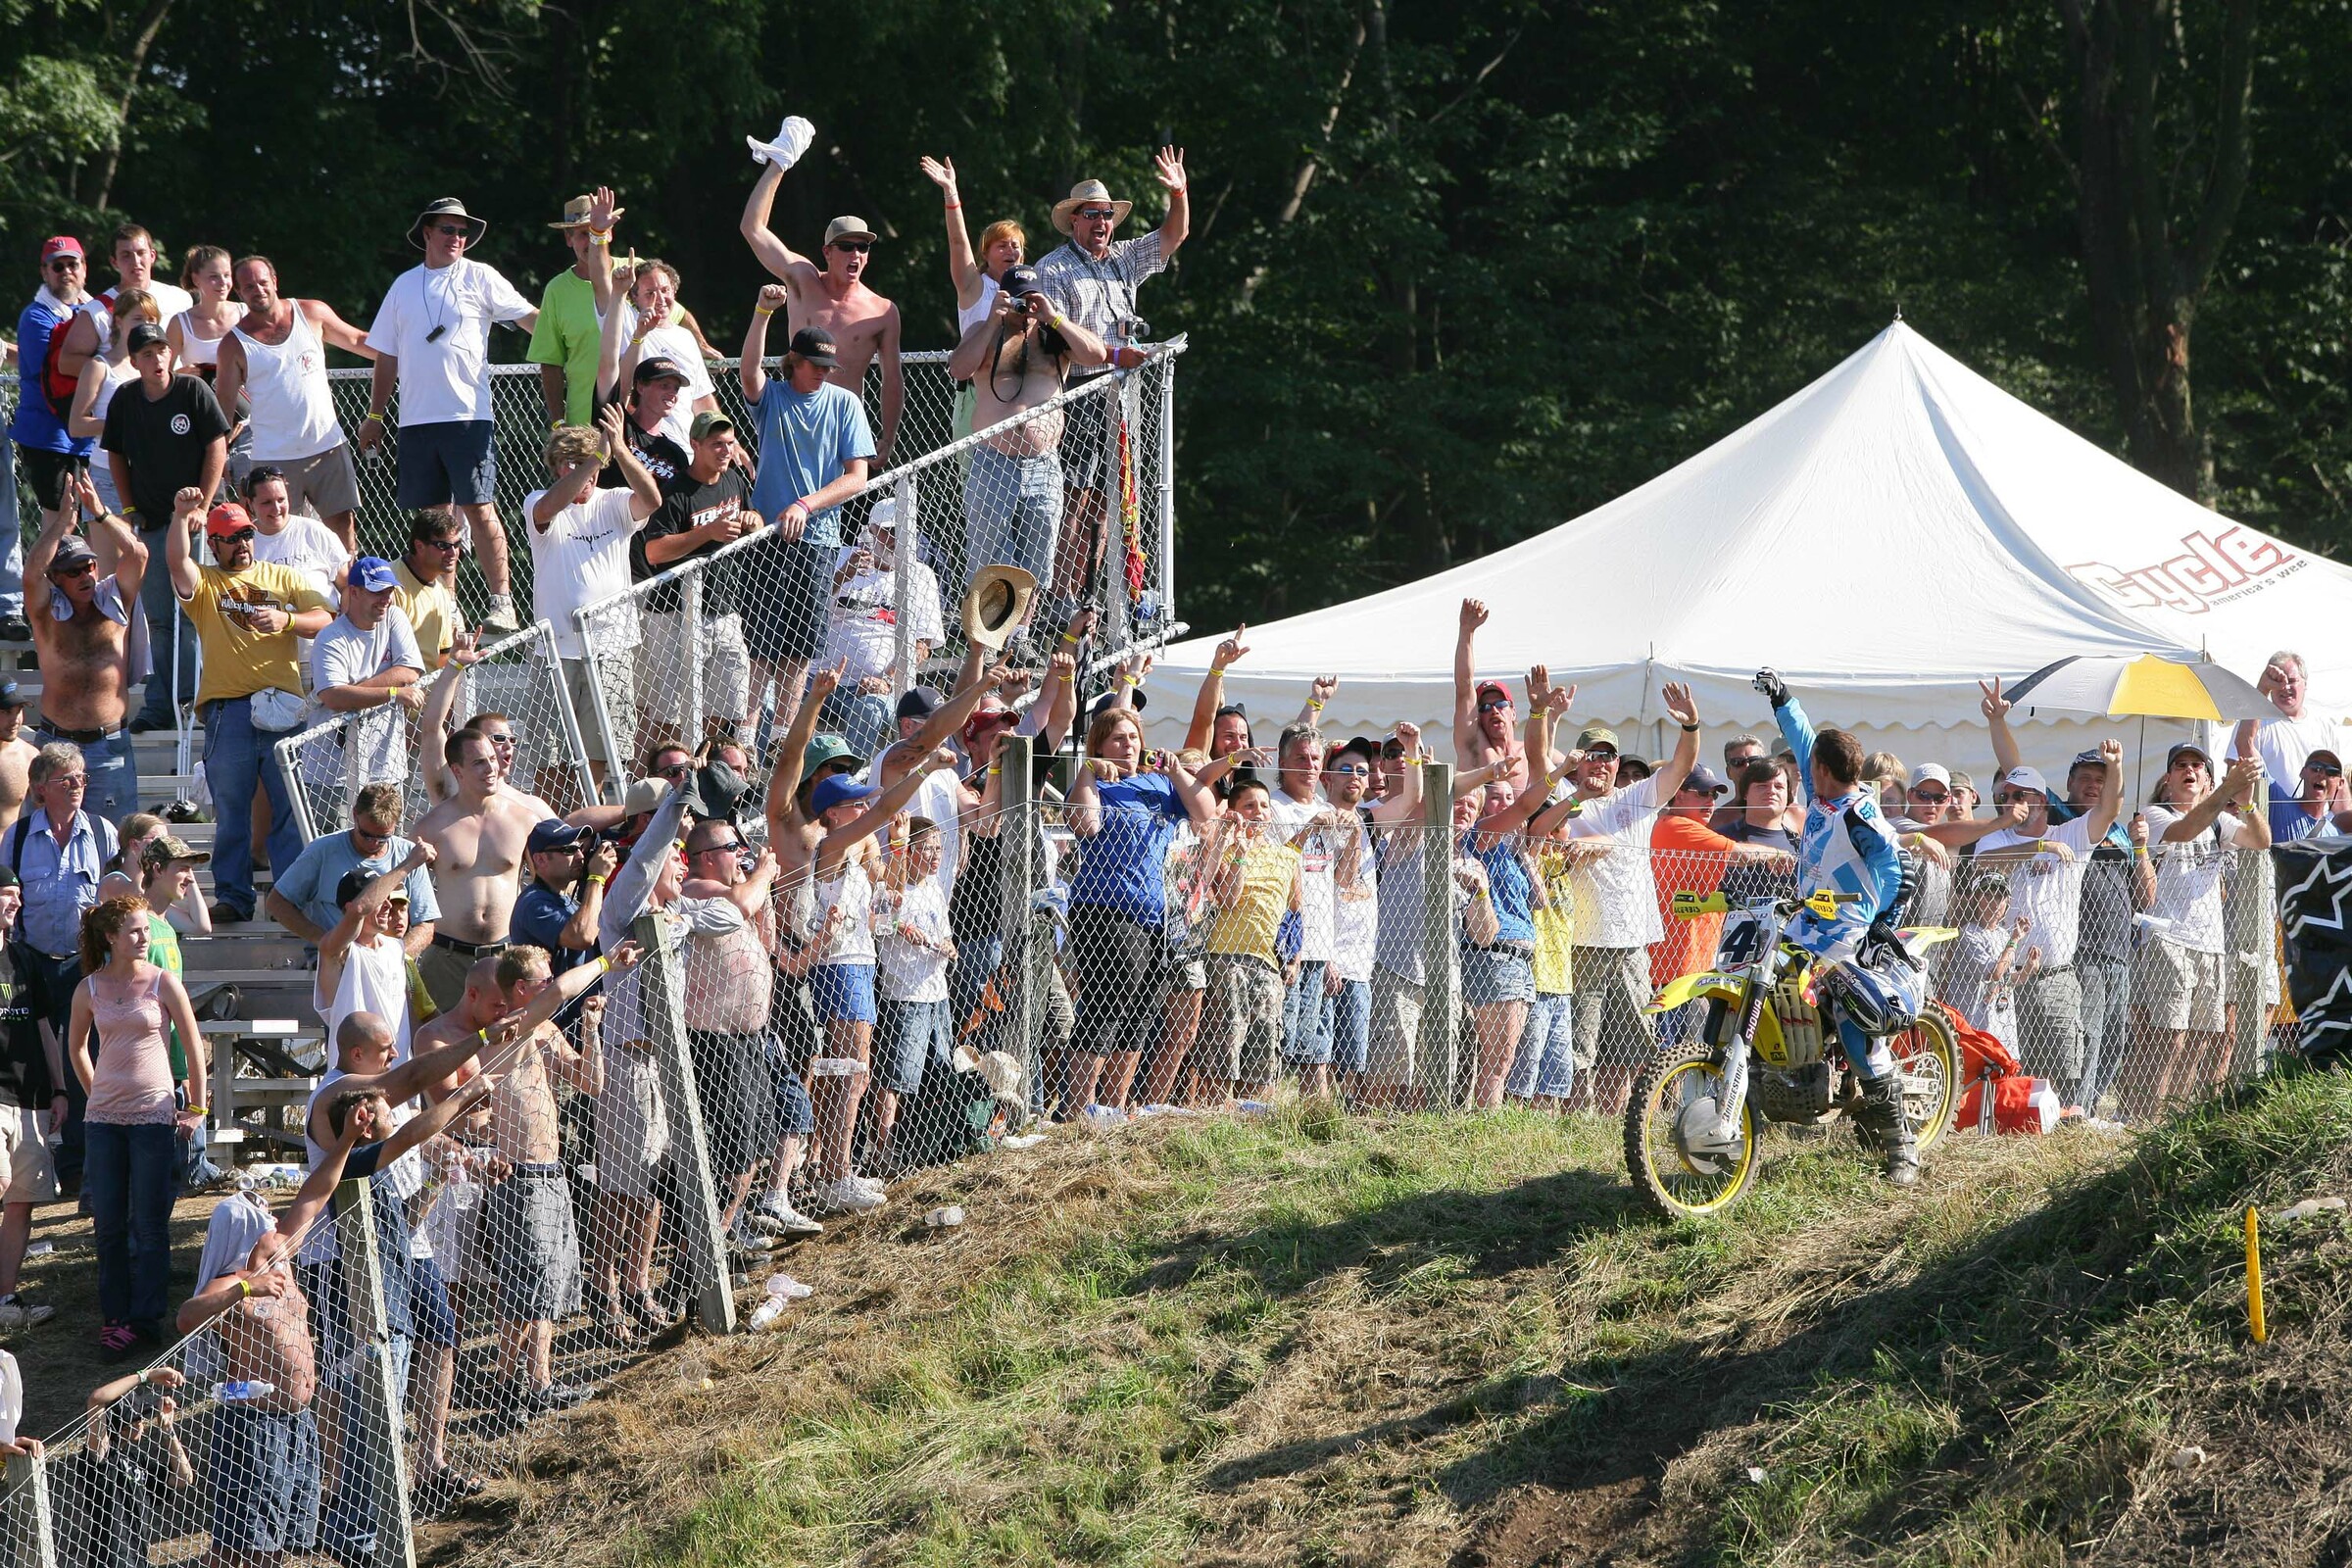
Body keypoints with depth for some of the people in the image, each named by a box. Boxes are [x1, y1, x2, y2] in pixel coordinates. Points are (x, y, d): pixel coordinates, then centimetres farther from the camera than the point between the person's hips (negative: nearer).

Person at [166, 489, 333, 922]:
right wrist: (181, 516, -24)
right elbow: (176, 561, -10)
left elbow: (324, 621, 6)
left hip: (283, 705, 1)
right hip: (227, 708, -1)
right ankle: (233, 897, 9)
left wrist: (285, 619, -12)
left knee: (294, 807, -2)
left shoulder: (283, 578, 16)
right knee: (230, 810, 3)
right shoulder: (204, 583, 12)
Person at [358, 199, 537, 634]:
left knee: (479, 510, -9)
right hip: (416, 419, 4)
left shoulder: (479, 278, 4)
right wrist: (375, 415, 17)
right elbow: (387, 356, 20)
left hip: (467, 416, -4)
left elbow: (531, 318, 1)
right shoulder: (404, 286, 15)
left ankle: (501, 603, -6)